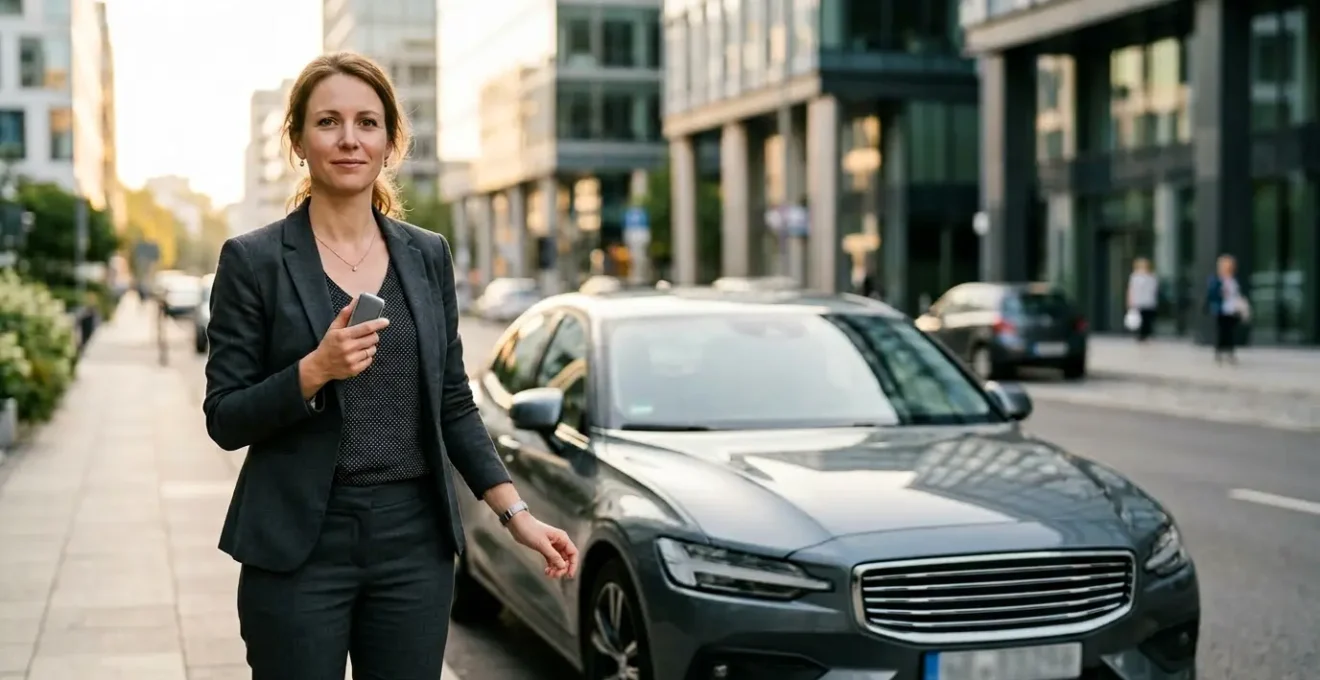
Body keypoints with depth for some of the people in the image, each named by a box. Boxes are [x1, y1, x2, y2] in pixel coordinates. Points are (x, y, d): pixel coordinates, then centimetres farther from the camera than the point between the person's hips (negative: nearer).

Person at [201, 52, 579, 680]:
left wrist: (515, 513, 3)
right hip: (298, 545, -3)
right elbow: (224, 420, -5)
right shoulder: (253, 260, -4)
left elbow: (453, 405, 11)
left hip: (414, 538, 3)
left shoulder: (428, 255, 7)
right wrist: (315, 370, -21)